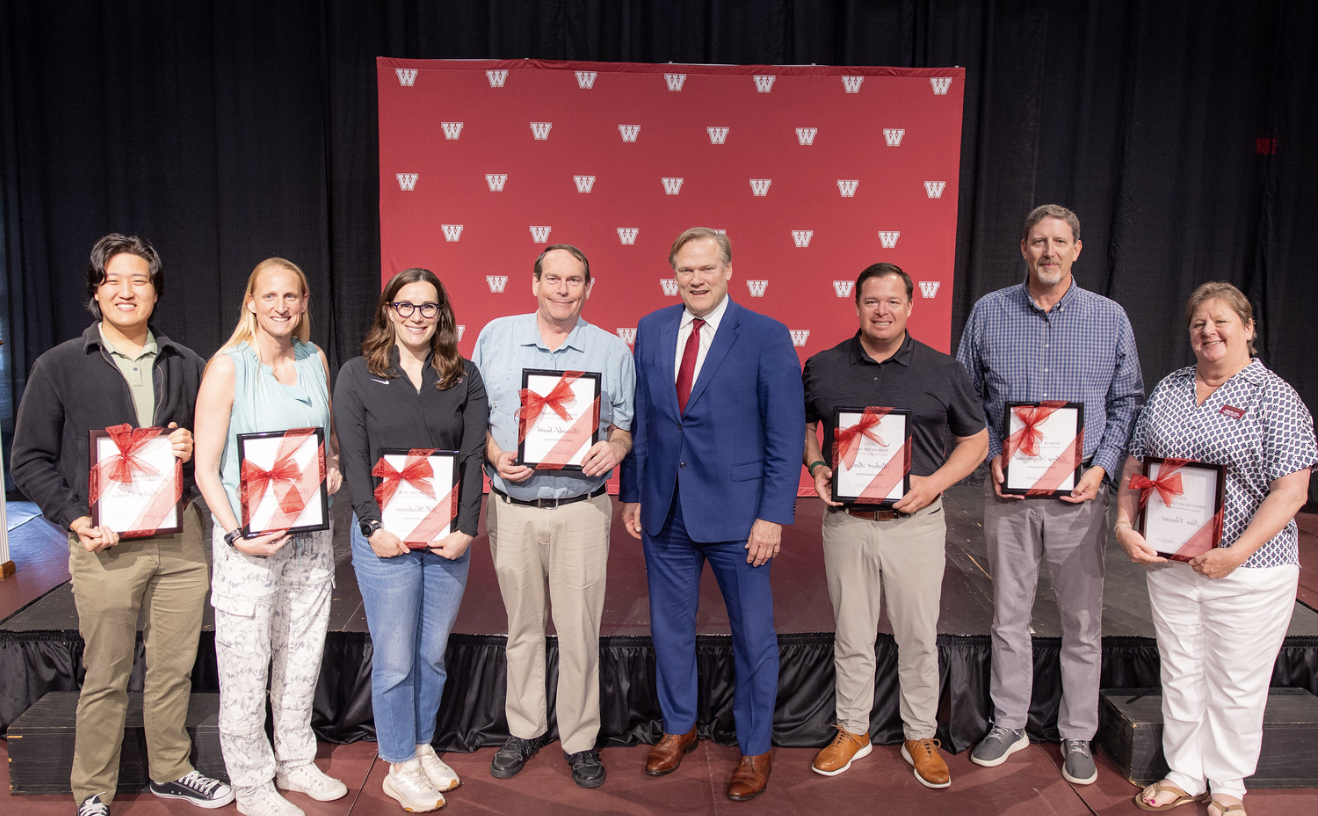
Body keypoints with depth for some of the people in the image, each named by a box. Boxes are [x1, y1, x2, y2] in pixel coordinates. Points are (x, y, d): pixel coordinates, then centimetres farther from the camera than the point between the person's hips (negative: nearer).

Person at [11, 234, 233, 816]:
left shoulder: (185, 365, 10)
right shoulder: (60, 366, 1)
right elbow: (30, 460, 2)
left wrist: (194, 447, -4)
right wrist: (75, 519, -10)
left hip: (180, 538, 3)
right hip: (104, 545, -3)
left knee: (174, 667, 12)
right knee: (105, 678, 6)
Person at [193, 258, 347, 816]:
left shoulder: (315, 360, 6)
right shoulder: (227, 367, -10)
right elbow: (205, 468, -10)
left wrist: (335, 464, -1)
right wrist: (237, 535, -20)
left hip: (311, 534, 5)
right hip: (249, 538, -5)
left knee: (302, 654, 16)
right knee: (246, 665, 4)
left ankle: (295, 762, 33)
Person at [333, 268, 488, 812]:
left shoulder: (464, 377, 6)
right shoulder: (358, 375, 1)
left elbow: (473, 456, 1)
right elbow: (353, 457, -4)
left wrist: (466, 528, -9)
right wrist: (373, 527, -13)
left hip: (448, 538, 3)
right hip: (386, 537, -2)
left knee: (433, 653, 13)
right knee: (395, 660, 4)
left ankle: (423, 747, 32)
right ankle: (399, 768, 20)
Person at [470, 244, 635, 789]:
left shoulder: (612, 351, 2)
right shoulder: (495, 337, 4)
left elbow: (626, 426, 8)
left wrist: (615, 447, -15)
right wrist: (496, 455, -10)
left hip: (580, 510, -1)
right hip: (510, 509, 1)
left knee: (579, 631, 3)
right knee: (522, 626, 14)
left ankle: (580, 740, 20)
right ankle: (525, 729, 31)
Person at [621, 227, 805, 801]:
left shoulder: (767, 337, -8)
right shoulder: (650, 330, 5)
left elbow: (786, 436, -9)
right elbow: (638, 419, 9)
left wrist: (773, 515, -13)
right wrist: (632, 494, 6)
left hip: (735, 514, -3)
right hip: (663, 511, 4)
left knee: (753, 633, 9)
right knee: (670, 626, 17)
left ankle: (755, 748, 29)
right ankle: (678, 727, 39)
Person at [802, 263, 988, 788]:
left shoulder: (942, 371, 0)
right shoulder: (823, 367, 3)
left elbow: (976, 439, 6)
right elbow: (802, 425, 17)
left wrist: (935, 482, -10)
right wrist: (816, 466, -3)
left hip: (915, 522, -1)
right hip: (846, 522, 1)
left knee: (919, 637, 8)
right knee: (851, 635, 12)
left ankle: (921, 737, 26)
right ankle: (852, 730, 29)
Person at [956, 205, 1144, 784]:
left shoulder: (1110, 318, 3)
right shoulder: (989, 312, 3)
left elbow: (1127, 402, 7)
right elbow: (964, 396, 7)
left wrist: (1101, 467, -6)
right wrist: (991, 456, -5)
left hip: (1079, 493, 0)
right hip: (1007, 489, 0)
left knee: (1083, 621, 7)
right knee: (1009, 615, 10)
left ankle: (1077, 736, 23)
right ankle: (1008, 725, 26)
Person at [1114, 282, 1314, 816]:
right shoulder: (1170, 389, 8)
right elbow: (1135, 463, 11)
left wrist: (1236, 553, -21)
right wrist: (1125, 524, -3)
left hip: (1248, 571, -4)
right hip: (1169, 564, 4)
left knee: (1237, 685, 9)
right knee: (1180, 674, 15)